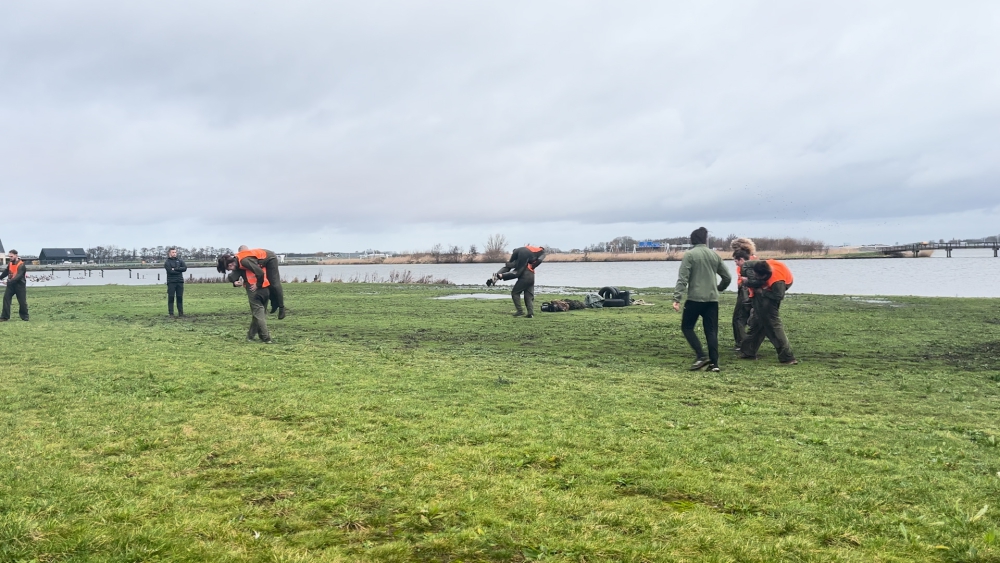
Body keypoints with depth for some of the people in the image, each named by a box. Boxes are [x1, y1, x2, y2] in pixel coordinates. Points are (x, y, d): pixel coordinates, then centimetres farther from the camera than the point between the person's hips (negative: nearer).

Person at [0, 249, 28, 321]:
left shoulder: (21, 265, -17)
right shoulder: (10, 263, 6)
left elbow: (19, 276, -27)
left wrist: (11, 281, -36)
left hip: (20, 285, -6)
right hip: (11, 285, 6)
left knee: (22, 301, -1)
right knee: (6, 298, -1)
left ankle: (24, 316, 13)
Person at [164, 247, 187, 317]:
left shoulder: (180, 261, 13)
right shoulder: (167, 262, 2)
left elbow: (185, 268, -3)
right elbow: (170, 271, -13)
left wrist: (175, 269, -10)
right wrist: (179, 270, -6)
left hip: (180, 282, 3)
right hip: (171, 282, -3)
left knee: (180, 297, 5)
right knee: (171, 298, -3)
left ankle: (181, 312, 9)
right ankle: (171, 313, 0)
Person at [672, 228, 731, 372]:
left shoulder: (689, 254, -5)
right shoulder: (714, 255, 10)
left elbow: (682, 278, -13)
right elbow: (727, 277, 15)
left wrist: (677, 298, -14)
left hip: (695, 299, -4)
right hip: (712, 299, 4)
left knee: (687, 327, 9)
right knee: (711, 331, 8)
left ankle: (701, 356, -5)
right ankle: (714, 363, 2)